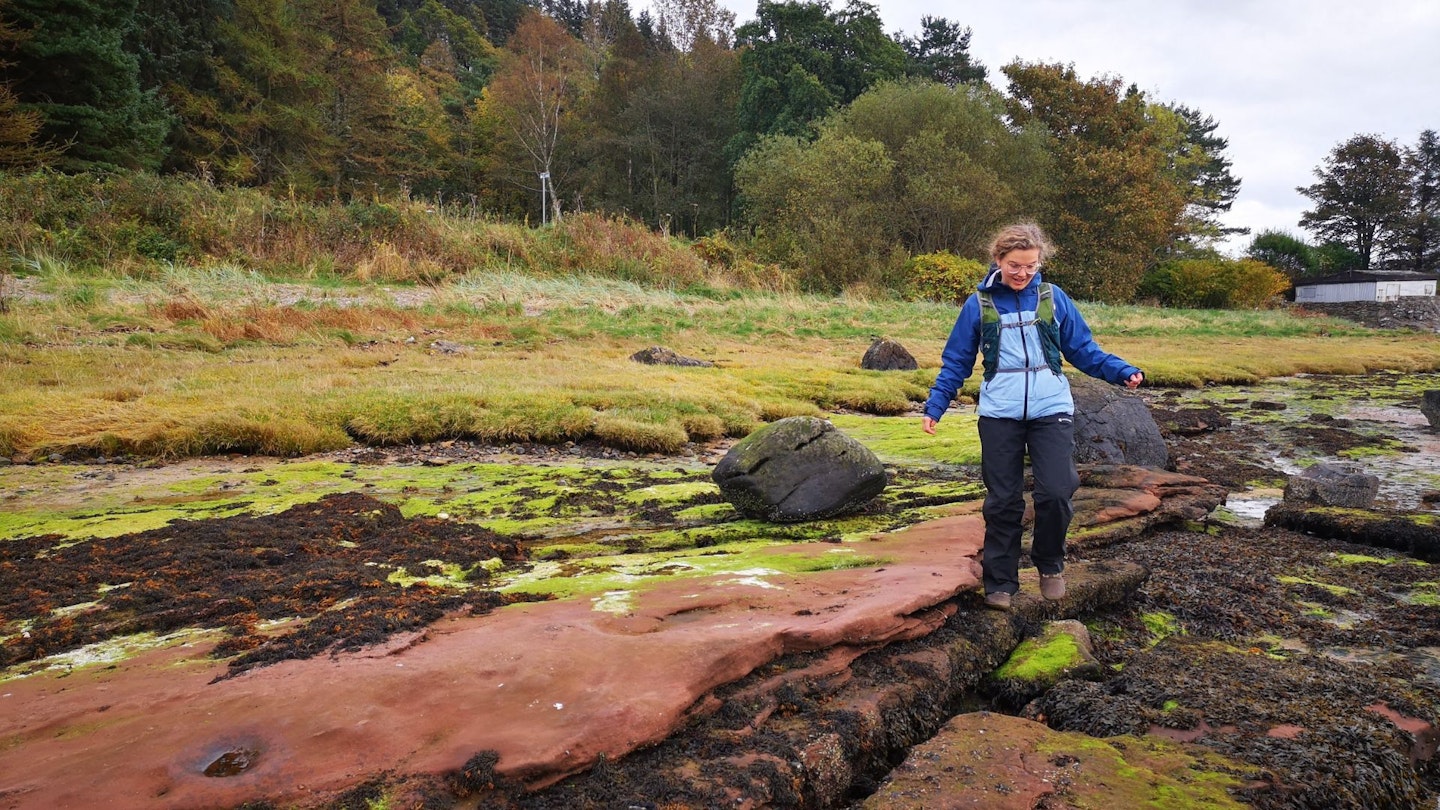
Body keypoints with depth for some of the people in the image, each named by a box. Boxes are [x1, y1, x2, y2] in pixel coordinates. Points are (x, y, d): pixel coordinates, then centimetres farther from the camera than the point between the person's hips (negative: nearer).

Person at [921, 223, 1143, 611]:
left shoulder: (1054, 298, 6)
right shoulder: (979, 304, 4)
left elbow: (1083, 349, 9)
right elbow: (957, 361, 7)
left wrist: (1121, 371, -5)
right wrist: (934, 405, -1)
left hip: (1052, 410, 0)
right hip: (1000, 414, 0)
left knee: (1056, 492, -8)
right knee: (1003, 500, 4)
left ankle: (1050, 565, 19)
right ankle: (1000, 583, 17)